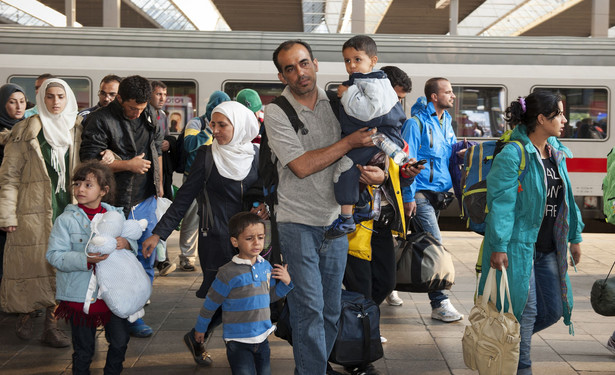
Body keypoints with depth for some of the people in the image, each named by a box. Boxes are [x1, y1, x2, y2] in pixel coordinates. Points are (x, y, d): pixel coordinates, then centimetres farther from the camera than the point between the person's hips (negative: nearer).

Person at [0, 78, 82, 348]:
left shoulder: (77, 130, 10)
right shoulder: (25, 131, 0)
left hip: (66, 209, 3)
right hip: (34, 210, -3)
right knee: (31, 263, 0)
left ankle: (51, 323, 9)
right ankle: (25, 315, 20)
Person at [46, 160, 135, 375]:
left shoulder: (116, 216, 4)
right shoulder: (66, 220, -7)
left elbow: (134, 245, 9)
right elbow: (54, 256, -14)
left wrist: (126, 244, -16)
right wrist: (86, 260, -28)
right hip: (80, 295, -3)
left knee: (120, 341, 11)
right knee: (83, 349, 8)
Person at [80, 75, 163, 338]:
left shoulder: (148, 115, 7)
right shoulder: (100, 121, -14)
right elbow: (90, 161, -16)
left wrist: (159, 184, 21)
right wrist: (128, 165, -16)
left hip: (147, 199, 6)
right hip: (119, 204, -6)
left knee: (146, 257, 11)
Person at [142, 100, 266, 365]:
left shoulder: (255, 154, 4)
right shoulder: (207, 154, -2)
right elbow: (185, 197, -2)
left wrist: (265, 206, -8)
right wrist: (158, 233, -6)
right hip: (216, 239, -3)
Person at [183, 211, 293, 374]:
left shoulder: (266, 266, 2)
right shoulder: (228, 273, -15)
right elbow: (210, 303, -3)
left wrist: (286, 283, 0)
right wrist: (200, 328, 7)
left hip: (262, 337, 6)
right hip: (238, 341, -6)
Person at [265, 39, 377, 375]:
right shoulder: (276, 112, -8)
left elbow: (367, 146, 13)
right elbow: (301, 166, -18)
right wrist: (349, 142, -16)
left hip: (335, 219, 5)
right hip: (298, 222, -4)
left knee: (331, 309, 10)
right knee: (309, 308, -7)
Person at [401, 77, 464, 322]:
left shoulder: (446, 122, 16)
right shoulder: (417, 123, -8)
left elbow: (451, 150, 26)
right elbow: (407, 161, -11)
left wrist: (461, 153, 2)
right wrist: (408, 197, -15)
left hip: (440, 192, 8)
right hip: (422, 193, -8)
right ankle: (439, 304, -14)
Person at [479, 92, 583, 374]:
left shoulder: (558, 153, 12)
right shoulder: (513, 154, -14)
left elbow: (567, 199, 20)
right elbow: (501, 202, -18)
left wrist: (574, 237, 20)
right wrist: (498, 246, -22)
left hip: (548, 249, 8)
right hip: (519, 245, -8)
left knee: (553, 310, 10)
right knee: (525, 309, -4)